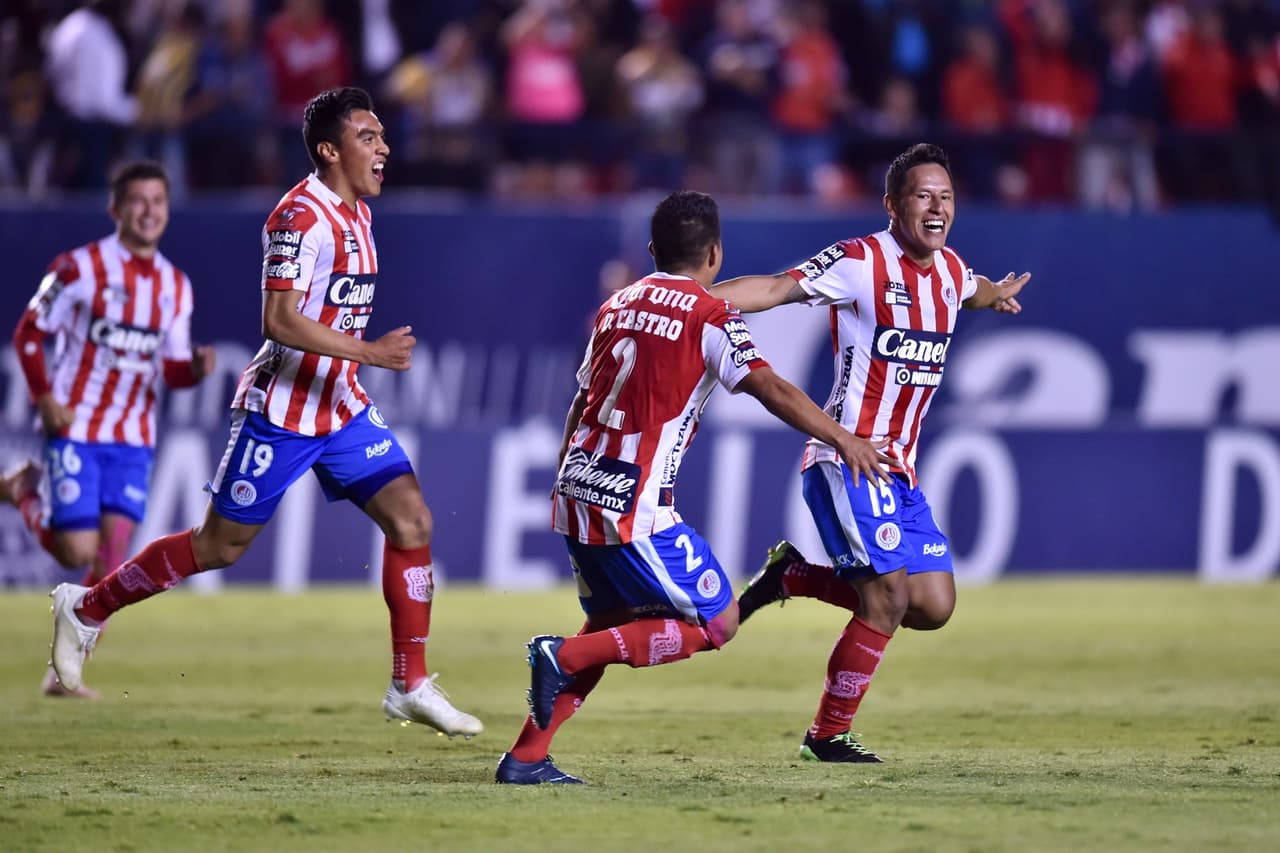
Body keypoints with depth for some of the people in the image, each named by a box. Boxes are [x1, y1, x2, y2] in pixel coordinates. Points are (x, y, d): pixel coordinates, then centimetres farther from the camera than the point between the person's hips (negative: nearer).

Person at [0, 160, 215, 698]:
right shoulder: (81, 268, -8)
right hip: (76, 430, -4)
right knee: (78, 551, -9)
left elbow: (171, 368, 12)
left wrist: (197, 368, -11)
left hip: (134, 437, 4)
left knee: (112, 558, -6)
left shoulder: (175, 286, 8)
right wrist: (44, 397, -15)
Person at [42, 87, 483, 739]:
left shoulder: (356, 213, 10)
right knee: (220, 545, 1)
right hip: (281, 411, -8)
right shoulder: (302, 215, -18)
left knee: (411, 520, -5)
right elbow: (279, 321, -26)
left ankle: (410, 686, 0)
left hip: (341, 407, 8)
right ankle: (85, 610, 19)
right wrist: (369, 352, -28)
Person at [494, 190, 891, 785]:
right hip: (635, 508, -8)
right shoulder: (709, 315, -5)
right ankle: (565, 656, -12)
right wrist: (841, 439, -4)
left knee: (612, 624, 22)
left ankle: (525, 758, 13)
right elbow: (771, 389, -11)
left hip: (576, 492, 8)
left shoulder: (617, 306, 16)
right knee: (716, 624, 1)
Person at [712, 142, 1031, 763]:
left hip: (898, 469, 8)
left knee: (932, 607, 2)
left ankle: (793, 577, 20)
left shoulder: (950, 269, 11)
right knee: (888, 599, -14)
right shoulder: (862, 262, -12)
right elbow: (779, 288, -20)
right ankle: (828, 735, 2)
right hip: (846, 457, -8)